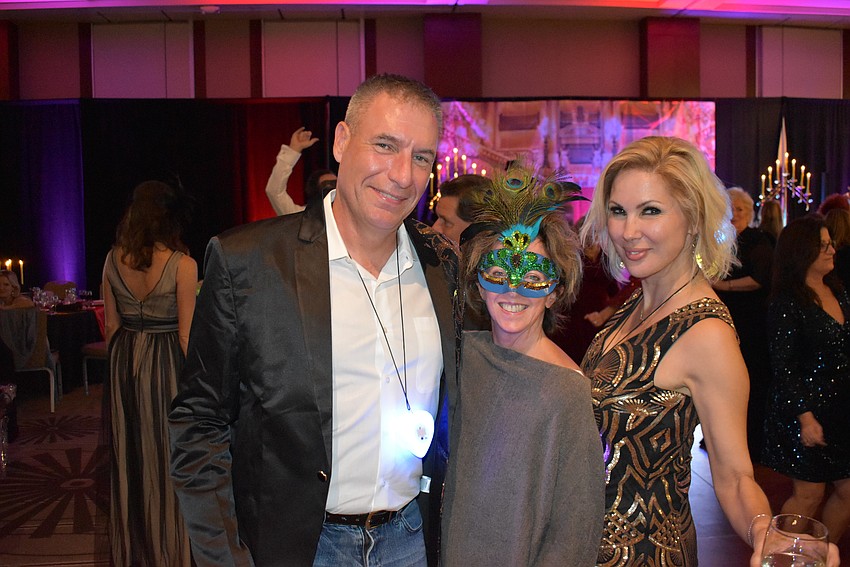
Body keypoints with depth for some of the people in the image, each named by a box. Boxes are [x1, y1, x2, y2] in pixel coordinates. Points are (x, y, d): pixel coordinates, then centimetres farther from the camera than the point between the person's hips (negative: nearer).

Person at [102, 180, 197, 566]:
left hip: (124, 362, 5)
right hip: (166, 362, -5)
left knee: (129, 453, 18)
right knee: (167, 455, 7)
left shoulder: (114, 259, -1)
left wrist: (120, 362, 17)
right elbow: (186, 334, -15)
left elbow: (111, 324, 5)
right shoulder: (182, 264, -16)